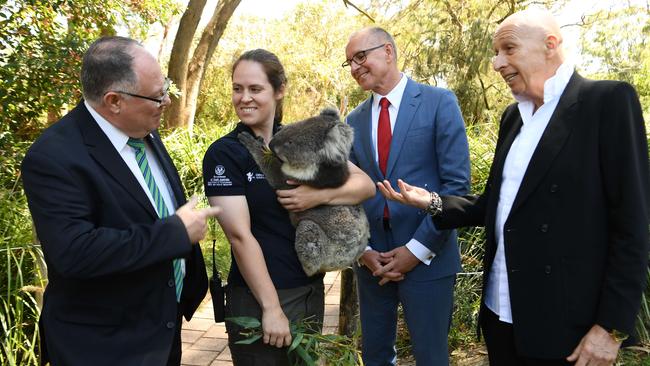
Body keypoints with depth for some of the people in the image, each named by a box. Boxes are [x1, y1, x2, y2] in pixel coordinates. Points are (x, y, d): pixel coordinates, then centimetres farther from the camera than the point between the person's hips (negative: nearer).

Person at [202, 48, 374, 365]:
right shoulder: (223, 153, -10)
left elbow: (366, 184, 0)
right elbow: (240, 235, -17)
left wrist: (319, 196, -18)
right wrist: (271, 308, -18)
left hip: (311, 289, 5)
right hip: (258, 297, -4)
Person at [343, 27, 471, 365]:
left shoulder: (439, 102, -6)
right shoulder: (353, 121, 8)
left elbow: (457, 183, -11)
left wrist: (417, 249, -13)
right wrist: (363, 249, -3)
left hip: (427, 258, -4)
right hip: (372, 259, 4)